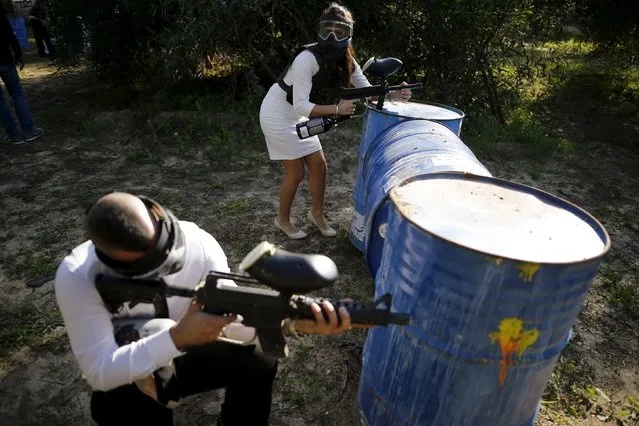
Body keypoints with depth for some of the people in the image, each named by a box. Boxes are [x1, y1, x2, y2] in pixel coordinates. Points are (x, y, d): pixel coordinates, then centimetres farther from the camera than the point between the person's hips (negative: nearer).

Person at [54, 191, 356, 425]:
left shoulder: (197, 243, -24)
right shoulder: (76, 276, -29)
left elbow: (233, 321, -24)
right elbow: (99, 372, -30)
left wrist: (291, 322, -43)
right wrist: (177, 337, -44)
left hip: (183, 355, 2)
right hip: (122, 376, -2)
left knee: (259, 360, -18)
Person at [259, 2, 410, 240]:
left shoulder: (347, 62, -6)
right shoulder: (308, 58, -29)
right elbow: (301, 105, -32)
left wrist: (392, 95, -24)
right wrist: (337, 109, -38)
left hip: (298, 117, 7)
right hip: (278, 115, -7)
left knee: (319, 165, 8)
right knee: (296, 172, -3)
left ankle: (317, 214, 29)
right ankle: (283, 219, 20)